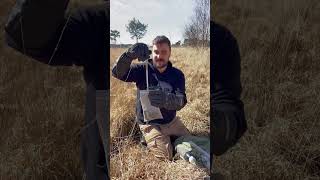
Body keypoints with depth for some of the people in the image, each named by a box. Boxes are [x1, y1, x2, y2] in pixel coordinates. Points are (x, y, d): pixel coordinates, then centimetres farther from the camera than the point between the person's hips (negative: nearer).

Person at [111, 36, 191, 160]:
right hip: (150, 124, -3)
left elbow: (181, 101, -24)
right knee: (167, 156, -10)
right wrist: (130, 55, -47)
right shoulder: (142, 70, -13)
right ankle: (148, 139, 16)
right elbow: (117, 72, -27)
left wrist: (166, 99, -48)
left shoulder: (177, 74, -9)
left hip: (172, 121, 4)